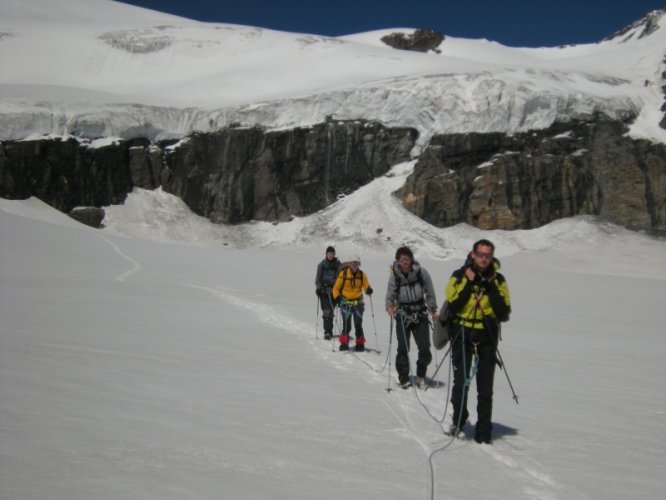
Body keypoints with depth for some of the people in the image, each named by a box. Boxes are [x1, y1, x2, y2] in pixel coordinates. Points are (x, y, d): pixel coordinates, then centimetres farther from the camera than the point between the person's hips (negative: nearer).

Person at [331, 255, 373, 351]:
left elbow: (366, 286, 1)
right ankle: (344, 343, 2)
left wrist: (368, 289, -21)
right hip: (346, 302, -2)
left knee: (358, 324, 4)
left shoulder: (362, 275, 4)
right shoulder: (343, 274, -3)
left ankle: (360, 344, 15)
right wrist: (337, 296, -15)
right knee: (346, 324, -9)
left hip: (358, 303, 2)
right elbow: (336, 288, 1)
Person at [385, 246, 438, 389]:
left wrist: (433, 309, 5)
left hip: (420, 314, 1)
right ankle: (404, 378, 13)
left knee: (425, 349, -2)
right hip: (403, 315, 0)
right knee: (403, 349, -4)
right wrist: (389, 306, -26)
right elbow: (390, 294, -6)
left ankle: (421, 375, 24)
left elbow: (429, 291, 3)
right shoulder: (394, 275, -6)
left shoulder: (421, 272, -6)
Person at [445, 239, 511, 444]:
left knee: (485, 388, 4)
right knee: (460, 382, 3)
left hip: (487, 337, 1)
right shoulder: (459, 276, -4)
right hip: (462, 335, -1)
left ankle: (483, 431, 15)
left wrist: (492, 287, -12)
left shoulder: (498, 280, 1)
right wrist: (469, 283, -16)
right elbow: (452, 308, -14)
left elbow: (504, 315, -5)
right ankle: (458, 420, 29)